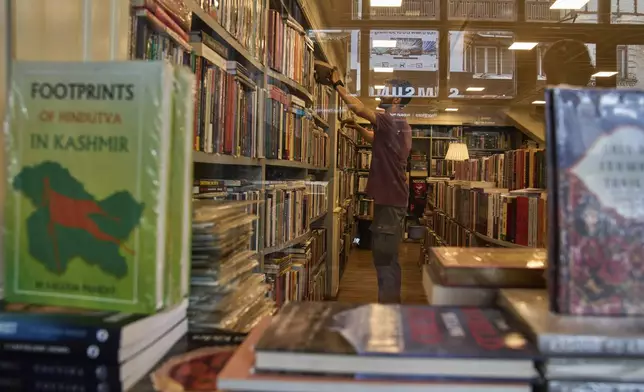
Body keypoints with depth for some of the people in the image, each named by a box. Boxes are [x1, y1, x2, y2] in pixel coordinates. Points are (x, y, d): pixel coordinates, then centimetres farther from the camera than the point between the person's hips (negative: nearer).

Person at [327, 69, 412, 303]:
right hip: (390, 198, 11)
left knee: (385, 257, -6)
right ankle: (390, 303, 26)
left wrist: (337, 85, -10)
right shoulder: (397, 124, 18)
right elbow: (378, 141, 34)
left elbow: (360, 109, -20)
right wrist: (358, 128, 24)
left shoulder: (392, 121, -15)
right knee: (386, 256, 17)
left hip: (390, 200, -11)